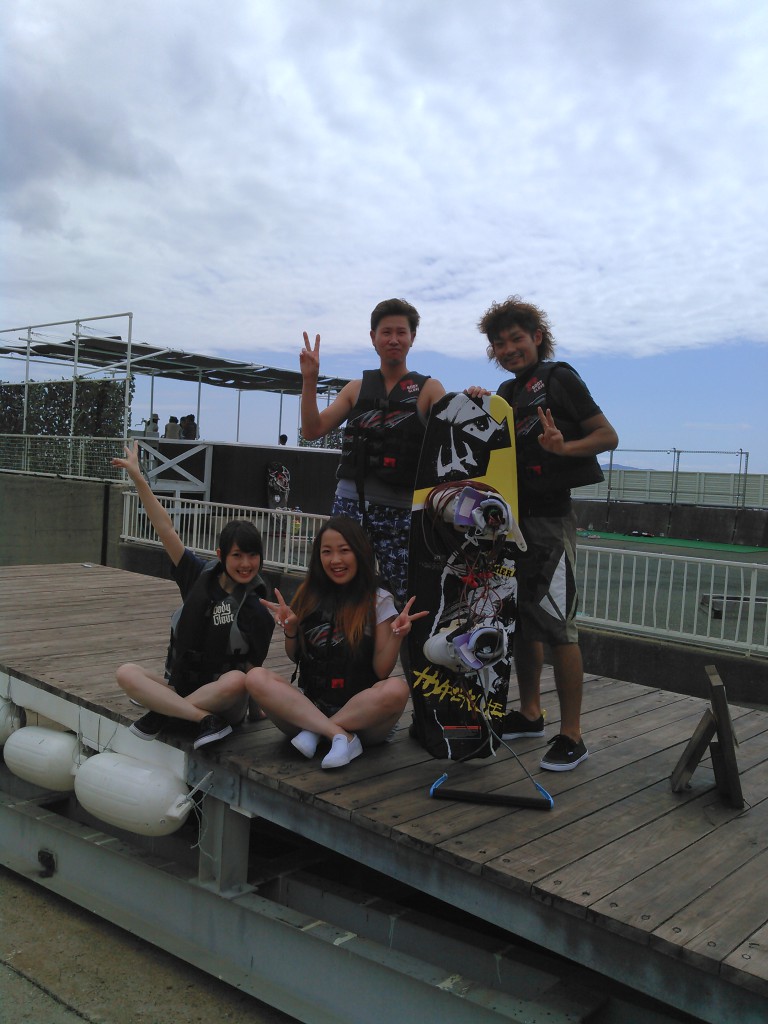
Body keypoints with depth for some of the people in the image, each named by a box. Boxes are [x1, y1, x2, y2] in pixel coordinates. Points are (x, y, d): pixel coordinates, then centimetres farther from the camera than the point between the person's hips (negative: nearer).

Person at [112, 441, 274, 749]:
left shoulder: (259, 608, -8)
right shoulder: (201, 577, -1)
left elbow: (253, 667, -1)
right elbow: (165, 529, -6)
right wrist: (138, 478, -10)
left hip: (223, 698, -3)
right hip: (180, 686, 3)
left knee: (235, 680, -37)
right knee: (127, 673, -22)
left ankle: (161, 713, -19)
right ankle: (205, 720, -29)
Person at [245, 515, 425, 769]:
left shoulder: (379, 601, 1)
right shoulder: (309, 595, 9)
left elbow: (382, 671, -1)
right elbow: (295, 658, 14)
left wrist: (396, 636, -18)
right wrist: (290, 629, -5)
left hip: (359, 711, -2)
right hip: (308, 705, 2)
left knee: (397, 689, -34)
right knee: (256, 678, -24)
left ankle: (314, 732, -19)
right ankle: (342, 736, -27)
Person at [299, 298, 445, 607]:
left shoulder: (428, 389, 6)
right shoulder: (356, 389, 14)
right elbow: (313, 430, 8)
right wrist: (309, 380, -2)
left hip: (400, 511, -2)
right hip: (350, 506, 2)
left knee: (403, 603, 2)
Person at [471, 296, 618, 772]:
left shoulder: (559, 378, -3)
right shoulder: (507, 393, 18)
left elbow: (608, 436, -6)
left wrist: (564, 446, -24)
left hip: (551, 517, -8)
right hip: (515, 516, 8)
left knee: (556, 624, -9)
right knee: (522, 621, 13)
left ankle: (572, 736, 0)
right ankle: (530, 714, 26)